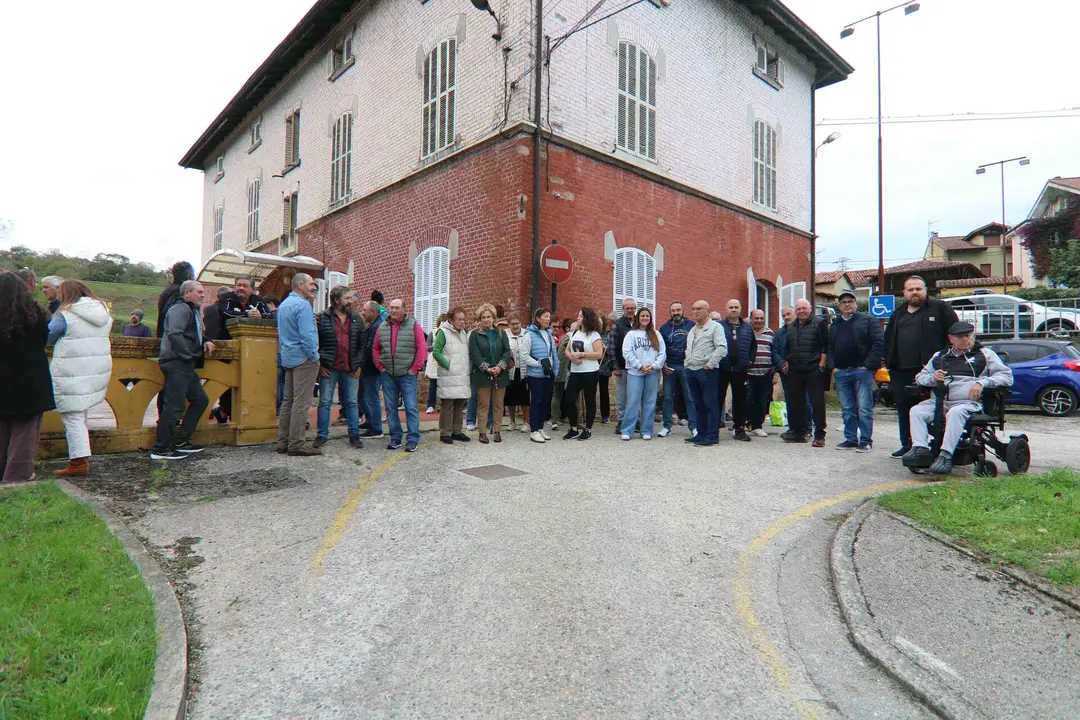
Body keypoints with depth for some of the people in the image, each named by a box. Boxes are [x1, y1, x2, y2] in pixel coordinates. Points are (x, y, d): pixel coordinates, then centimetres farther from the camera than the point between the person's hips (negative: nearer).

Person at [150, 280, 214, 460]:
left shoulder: (193, 310, 22)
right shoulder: (181, 309, -9)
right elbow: (174, 333, -24)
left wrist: (207, 340, 10)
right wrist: (188, 356, -19)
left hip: (185, 364, 10)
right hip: (175, 362, -10)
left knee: (200, 400, 13)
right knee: (174, 406, -10)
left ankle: (180, 441, 19)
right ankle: (161, 449, -3)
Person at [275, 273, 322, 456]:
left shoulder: (283, 305, 17)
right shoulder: (302, 305, -14)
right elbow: (307, 335, -21)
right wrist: (314, 356, -13)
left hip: (288, 358, 10)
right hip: (304, 358, -10)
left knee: (288, 400, 12)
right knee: (301, 402, -7)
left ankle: (283, 441, 16)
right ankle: (296, 444, -5)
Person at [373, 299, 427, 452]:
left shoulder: (413, 325, -2)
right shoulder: (382, 327, 10)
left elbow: (422, 348, -6)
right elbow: (375, 349, 14)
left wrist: (414, 369, -9)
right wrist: (380, 367, 4)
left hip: (407, 375, -4)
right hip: (387, 375, 4)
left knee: (411, 407, -4)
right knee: (391, 408, 8)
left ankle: (413, 439, 4)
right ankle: (395, 438, 18)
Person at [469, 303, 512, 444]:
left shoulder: (501, 333, 11)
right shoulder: (475, 335, 3)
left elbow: (507, 351, 3)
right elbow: (475, 354, -6)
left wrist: (500, 366, -12)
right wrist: (487, 368, -16)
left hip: (500, 374, 2)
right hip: (482, 374, -2)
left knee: (498, 404, 6)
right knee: (483, 404, 1)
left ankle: (497, 431, 14)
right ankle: (483, 432, 8)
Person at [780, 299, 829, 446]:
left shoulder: (819, 323, -2)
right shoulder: (791, 327, 17)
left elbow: (826, 346, -7)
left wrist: (821, 365, -12)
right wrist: (786, 364, 16)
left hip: (813, 370, -6)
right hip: (794, 371, 6)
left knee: (817, 402, -4)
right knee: (795, 402, 10)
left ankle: (819, 435, 0)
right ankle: (798, 432, 19)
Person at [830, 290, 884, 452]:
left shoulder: (867, 320, 2)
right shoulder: (834, 325, 18)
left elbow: (879, 342, -7)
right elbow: (829, 348, 18)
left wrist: (868, 365, -12)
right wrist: (833, 367, 5)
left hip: (862, 371, -5)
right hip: (841, 372, 5)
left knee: (864, 408, -3)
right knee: (847, 409, 9)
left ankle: (866, 441, 2)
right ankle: (851, 439, 17)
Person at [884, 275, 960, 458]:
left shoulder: (940, 309, 3)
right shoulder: (898, 315, 19)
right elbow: (888, 340, 24)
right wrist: (889, 362, 14)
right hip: (900, 372, 6)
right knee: (903, 409, 10)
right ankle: (907, 445, 20)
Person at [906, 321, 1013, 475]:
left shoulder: (985, 354, 16)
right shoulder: (940, 356, 25)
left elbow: (1006, 376, 7)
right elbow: (920, 376, 24)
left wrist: (982, 382, -11)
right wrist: (932, 377, 0)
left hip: (969, 402, -4)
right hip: (940, 401, 4)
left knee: (955, 413, -37)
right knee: (916, 411, -22)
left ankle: (945, 455, -41)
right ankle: (920, 448, -33)